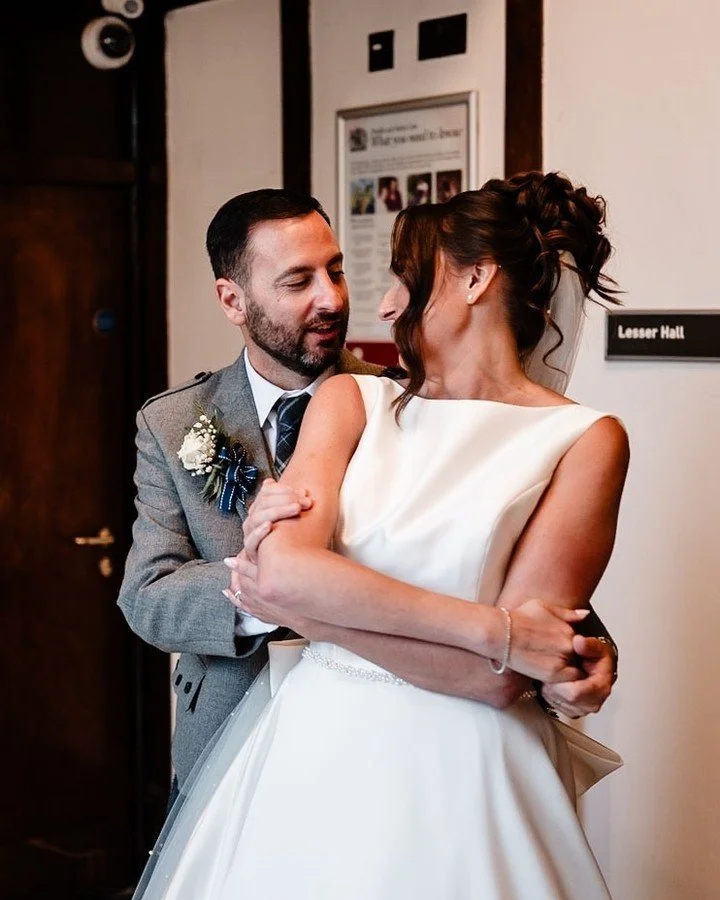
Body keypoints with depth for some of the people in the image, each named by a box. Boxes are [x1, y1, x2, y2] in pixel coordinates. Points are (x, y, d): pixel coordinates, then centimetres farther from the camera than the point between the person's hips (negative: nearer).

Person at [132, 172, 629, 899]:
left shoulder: (583, 441, -7)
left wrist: (306, 604, -10)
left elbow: (497, 676, -13)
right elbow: (283, 570, -13)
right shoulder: (351, 402, 3)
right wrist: (491, 629, -16)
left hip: (458, 774, -3)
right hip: (314, 752, 3)